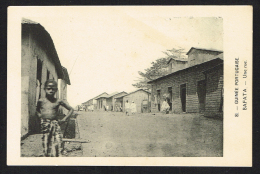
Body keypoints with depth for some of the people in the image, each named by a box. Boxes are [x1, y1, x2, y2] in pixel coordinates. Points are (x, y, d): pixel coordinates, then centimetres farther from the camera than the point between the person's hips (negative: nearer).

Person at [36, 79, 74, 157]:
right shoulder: (41, 101, 5)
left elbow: (71, 109, 9)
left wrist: (64, 119, 3)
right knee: (46, 144, 4)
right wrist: (40, 115, 9)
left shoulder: (59, 101, 1)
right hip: (45, 124, 2)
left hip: (55, 124, -1)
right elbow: (37, 110, 27)